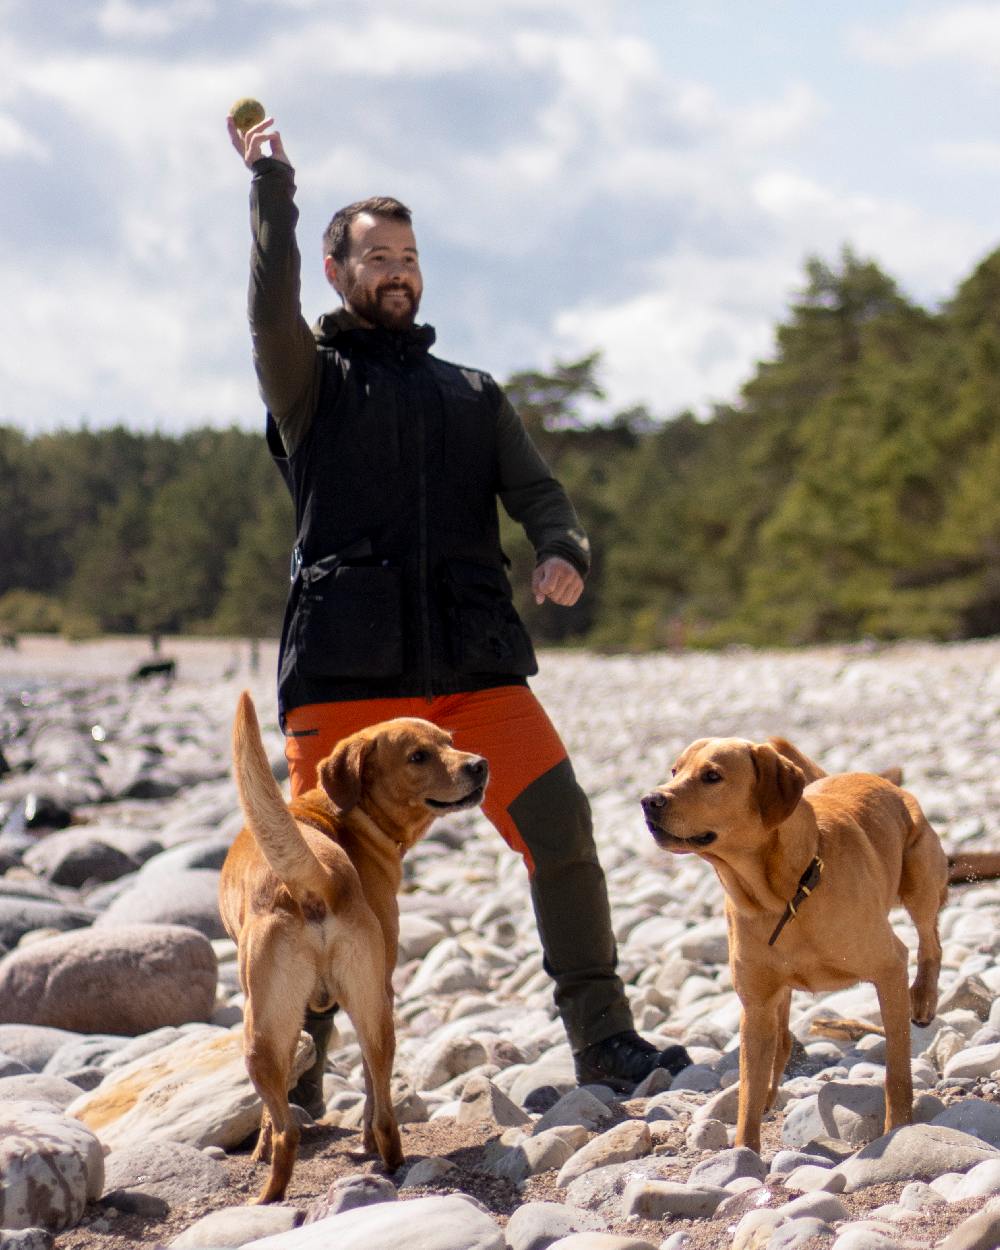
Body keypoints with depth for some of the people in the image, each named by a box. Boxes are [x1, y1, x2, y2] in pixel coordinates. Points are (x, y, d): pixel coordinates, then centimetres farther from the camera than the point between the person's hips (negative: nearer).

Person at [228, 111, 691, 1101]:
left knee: (562, 831, -7)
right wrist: (271, 186, -14)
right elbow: (270, 311, -9)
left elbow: (535, 490, 12)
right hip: (346, 673, -3)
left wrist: (564, 552, -9)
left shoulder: (472, 394, 23)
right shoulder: (312, 381, 12)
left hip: (476, 664, 3)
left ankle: (603, 1041, 3)